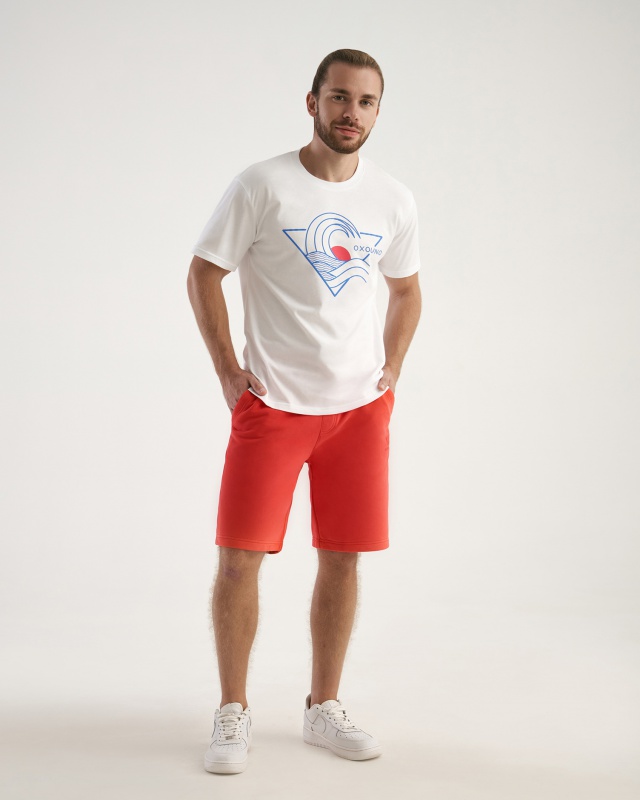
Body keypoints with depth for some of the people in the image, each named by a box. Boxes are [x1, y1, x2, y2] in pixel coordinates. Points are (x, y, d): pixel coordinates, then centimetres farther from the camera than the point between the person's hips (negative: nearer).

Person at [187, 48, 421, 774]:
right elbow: (203, 274, -1)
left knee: (341, 558, 8)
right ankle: (233, 713, 13)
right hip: (271, 405, -3)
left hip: (360, 407, 4)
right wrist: (227, 372, -6)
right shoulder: (261, 187, -7)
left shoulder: (394, 200, 5)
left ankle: (323, 708, 24)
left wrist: (390, 373, 9)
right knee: (239, 558, -4)